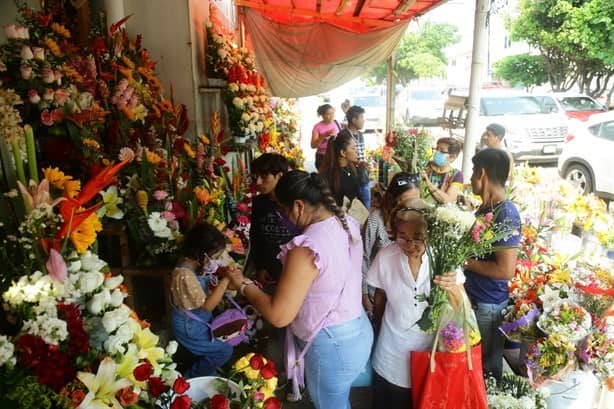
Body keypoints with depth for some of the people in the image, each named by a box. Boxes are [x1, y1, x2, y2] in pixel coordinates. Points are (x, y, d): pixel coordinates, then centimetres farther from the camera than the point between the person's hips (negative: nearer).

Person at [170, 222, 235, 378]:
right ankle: (191, 377, 17)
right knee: (224, 351, -2)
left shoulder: (196, 265, -4)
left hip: (201, 320, 8)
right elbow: (207, 305, -30)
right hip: (190, 327, -8)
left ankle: (205, 374, 33)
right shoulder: (185, 275, -31)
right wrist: (225, 280, -31)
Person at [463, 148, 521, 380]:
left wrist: (465, 262, -19)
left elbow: (506, 270, -26)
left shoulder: (506, 216, -23)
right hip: (472, 296, 8)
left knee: (485, 367, 12)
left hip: (488, 305, -8)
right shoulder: (485, 208, 4)